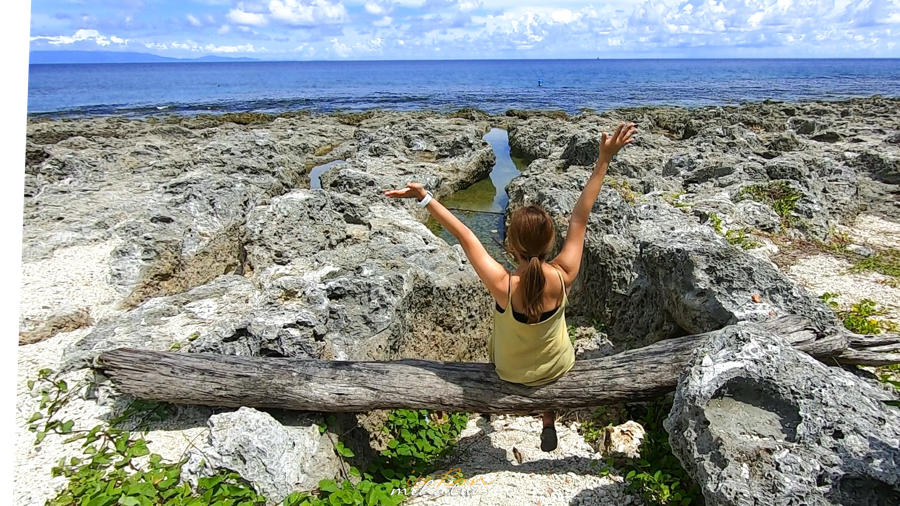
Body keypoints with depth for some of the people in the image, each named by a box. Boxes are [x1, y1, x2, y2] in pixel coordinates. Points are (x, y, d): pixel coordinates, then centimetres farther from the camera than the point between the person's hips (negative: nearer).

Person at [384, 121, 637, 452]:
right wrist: (604, 159, -23)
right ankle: (549, 422, 43)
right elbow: (579, 219, -26)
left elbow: (464, 235, -30)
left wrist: (424, 198, -26)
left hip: (510, 371, -1)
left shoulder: (502, 285, -37)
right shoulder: (563, 277, -32)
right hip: (557, 368, 1)